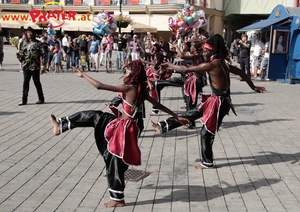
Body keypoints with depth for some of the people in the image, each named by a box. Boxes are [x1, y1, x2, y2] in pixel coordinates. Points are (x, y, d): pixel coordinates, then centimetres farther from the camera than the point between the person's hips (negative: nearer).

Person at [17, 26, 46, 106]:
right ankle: (24, 100, 6)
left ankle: (41, 99, 16)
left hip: (35, 66, -5)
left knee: (37, 82, 4)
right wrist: (19, 55, -6)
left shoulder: (38, 43, -2)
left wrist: (43, 65, -14)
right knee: (25, 83, 2)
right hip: (26, 66, 5)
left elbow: (43, 54, -7)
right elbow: (22, 54, 18)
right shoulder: (25, 44, 14)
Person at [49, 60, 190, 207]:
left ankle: (118, 199, 19)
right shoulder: (141, 90, 3)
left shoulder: (128, 88, -20)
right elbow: (159, 105, 9)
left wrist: (83, 75, -8)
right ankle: (61, 126, 26)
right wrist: (177, 117, 18)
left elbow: (99, 86, -21)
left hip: (122, 129, -9)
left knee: (115, 165, 4)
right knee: (93, 116, 13)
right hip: (120, 124, 9)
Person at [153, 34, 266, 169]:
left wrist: (169, 65, -4)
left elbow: (185, 70, -17)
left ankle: (207, 163, 20)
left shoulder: (211, 64, -22)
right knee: (192, 114, 15)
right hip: (217, 99, 9)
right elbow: (240, 73, 15)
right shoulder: (222, 62, 5)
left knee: (206, 132, 5)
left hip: (218, 102, -9)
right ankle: (164, 126, 25)